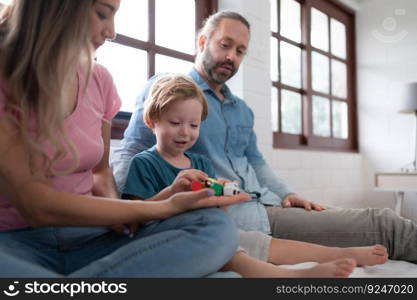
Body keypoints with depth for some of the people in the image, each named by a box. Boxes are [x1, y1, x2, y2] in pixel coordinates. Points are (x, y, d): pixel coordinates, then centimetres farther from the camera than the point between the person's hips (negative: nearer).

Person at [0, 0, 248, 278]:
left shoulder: (99, 80, 5)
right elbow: (37, 205, -18)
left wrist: (115, 210, -7)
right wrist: (166, 207, -17)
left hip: (87, 234, 7)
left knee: (217, 227, -21)